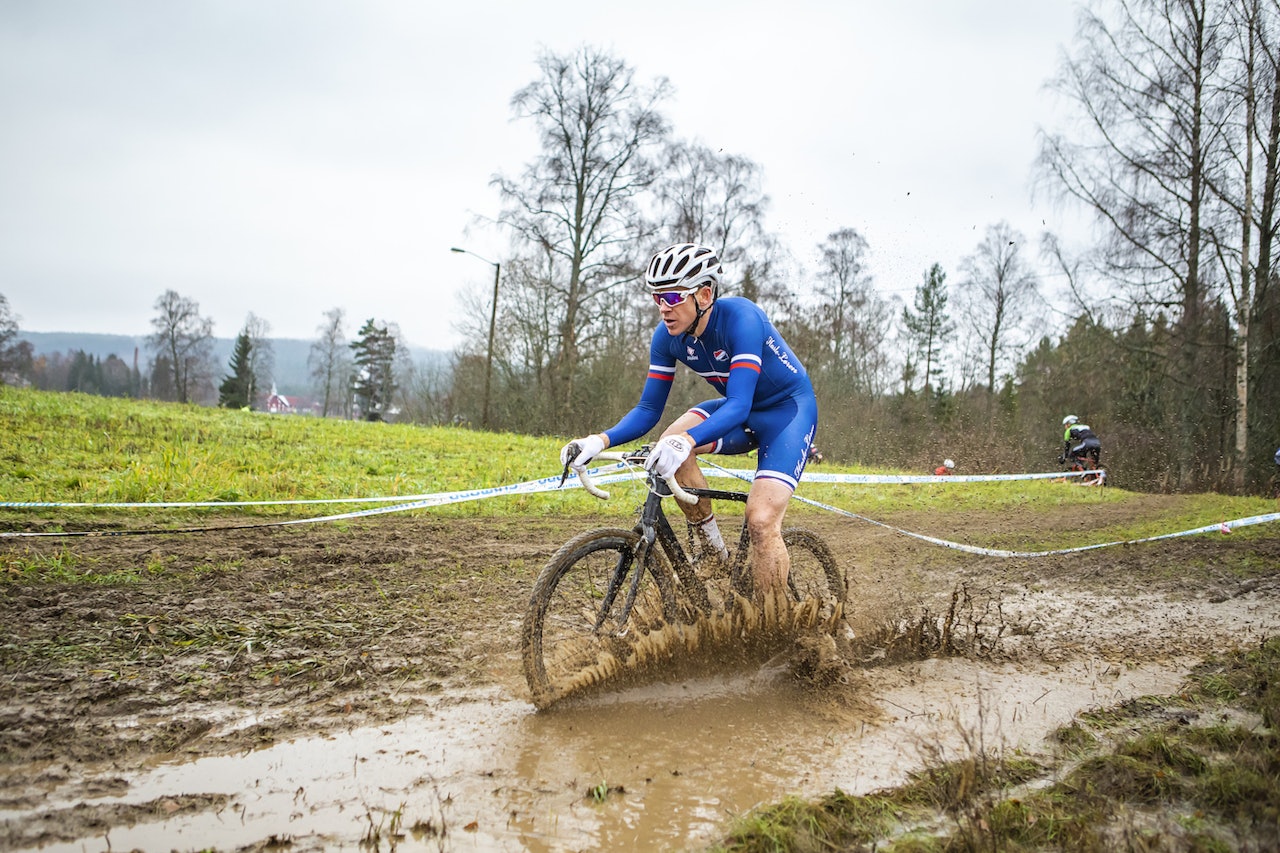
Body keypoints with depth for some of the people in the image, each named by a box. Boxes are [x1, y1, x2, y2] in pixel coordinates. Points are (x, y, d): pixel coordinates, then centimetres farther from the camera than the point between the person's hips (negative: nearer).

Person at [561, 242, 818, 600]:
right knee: (671, 444, -23)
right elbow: (649, 410, -8)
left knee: (761, 521, -23)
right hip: (739, 410, 6)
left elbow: (740, 405, -39)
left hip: (789, 409, -6)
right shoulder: (668, 336, -12)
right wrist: (601, 440, -26)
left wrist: (687, 441, -57)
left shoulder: (740, 318, -31)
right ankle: (714, 552, -7)